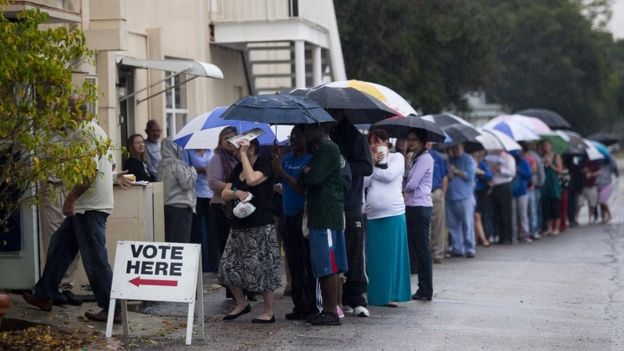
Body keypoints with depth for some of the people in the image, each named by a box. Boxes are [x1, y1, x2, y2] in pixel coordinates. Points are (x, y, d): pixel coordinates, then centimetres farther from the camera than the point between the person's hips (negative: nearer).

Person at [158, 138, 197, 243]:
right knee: (181, 241, -7)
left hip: (166, 206, 8)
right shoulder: (177, 164, -14)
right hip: (180, 207, -8)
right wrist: (193, 172, 2)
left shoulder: (161, 164, 11)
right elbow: (187, 184, -16)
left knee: (168, 240, 9)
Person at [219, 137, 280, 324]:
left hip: (260, 226, -8)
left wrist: (243, 155, -18)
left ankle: (268, 312, 5)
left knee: (261, 268, -5)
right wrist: (236, 193, -10)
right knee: (228, 266, 5)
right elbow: (224, 194, 13)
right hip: (239, 225, 8)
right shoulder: (238, 168, 14)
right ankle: (241, 303, 23)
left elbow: (252, 180, -26)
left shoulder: (264, 164, -7)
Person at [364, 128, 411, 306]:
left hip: (393, 214, -3)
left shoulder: (397, 157, 6)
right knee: (375, 258, 1)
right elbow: (363, 182, 2)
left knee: (392, 256, -2)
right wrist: (373, 163, -4)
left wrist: (372, 167, 1)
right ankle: (376, 295, 5)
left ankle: (391, 295, 2)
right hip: (373, 215, 3)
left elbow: (389, 175, -12)